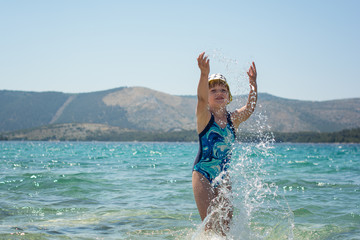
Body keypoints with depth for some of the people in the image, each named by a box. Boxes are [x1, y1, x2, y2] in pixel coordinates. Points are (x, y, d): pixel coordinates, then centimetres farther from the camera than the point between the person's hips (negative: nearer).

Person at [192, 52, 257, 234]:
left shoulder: (233, 119, 4)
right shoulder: (205, 117, -7)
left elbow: (250, 107, -12)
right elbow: (202, 99, -27)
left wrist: (253, 83, -26)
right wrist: (204, 75, -44)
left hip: (223, 177, 4)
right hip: (202, 175, -4)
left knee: (226, 222, 4)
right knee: (209, 222, -9)